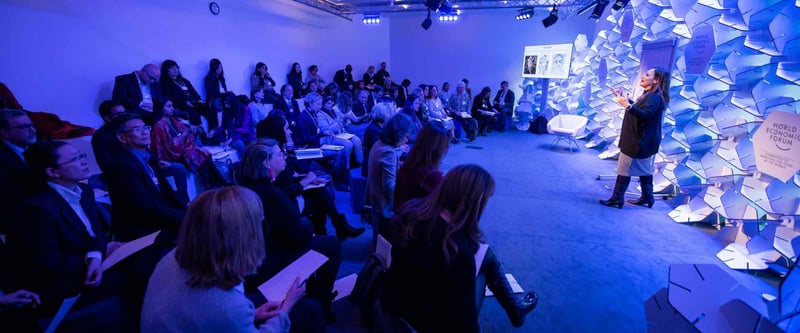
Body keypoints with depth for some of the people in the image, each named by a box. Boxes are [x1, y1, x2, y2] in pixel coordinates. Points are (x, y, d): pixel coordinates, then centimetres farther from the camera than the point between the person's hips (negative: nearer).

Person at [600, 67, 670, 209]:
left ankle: (617, 199, 0)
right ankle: (647, 197, 25)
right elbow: (638, 109, 27)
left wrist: (627, 106, -43)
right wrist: (623, 99, 24)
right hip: (642, 140, 11)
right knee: (644, 169, 16)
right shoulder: (649, 95, 14)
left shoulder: (654, 97, -18)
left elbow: (645, 115, -33)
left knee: (624, 169, -6)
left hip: (640, 141, -11)